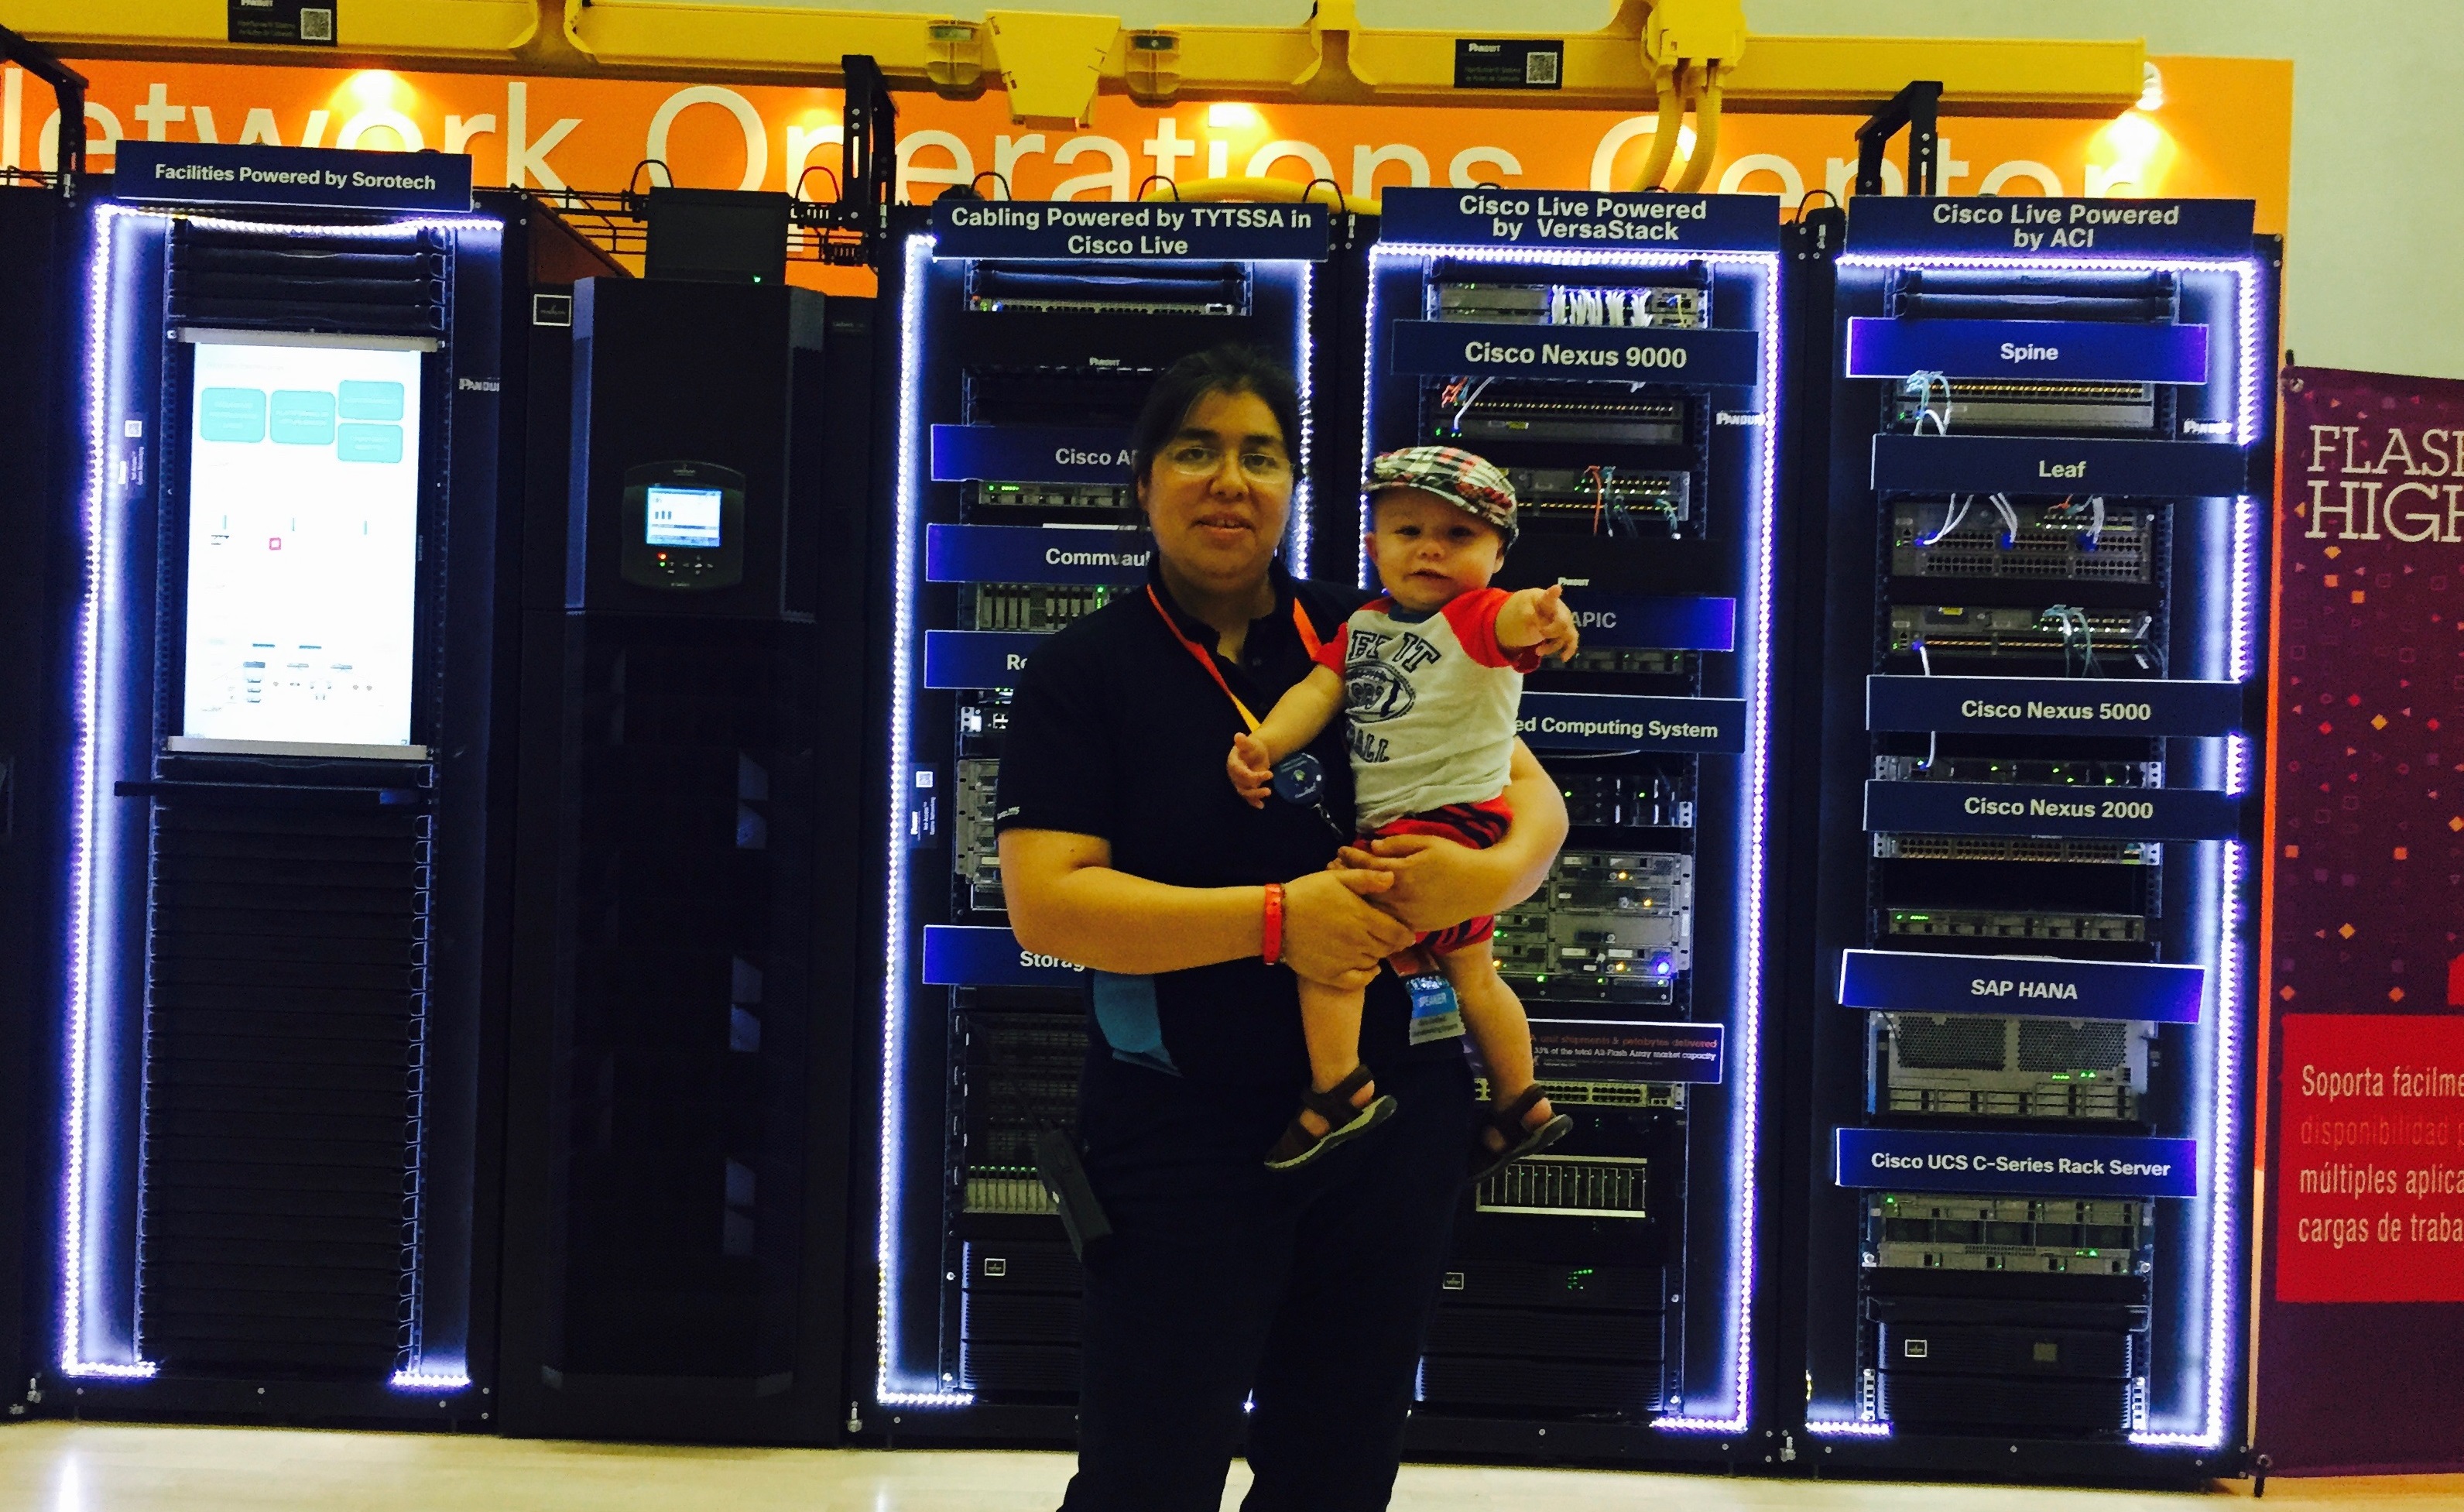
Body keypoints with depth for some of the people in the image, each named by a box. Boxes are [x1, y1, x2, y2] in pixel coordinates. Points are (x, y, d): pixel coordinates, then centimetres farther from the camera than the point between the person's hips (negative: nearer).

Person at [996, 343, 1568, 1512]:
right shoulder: (1083, 672, -3)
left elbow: (1535, 797, 6)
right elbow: (1047, 903, -14)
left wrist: (1486, 874, -18)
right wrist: (1277, 918, -23)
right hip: (1187, 1137, -3)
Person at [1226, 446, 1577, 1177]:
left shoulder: (1476, 616, -17)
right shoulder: (1366, 622, 5)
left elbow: (1507, 621, -39)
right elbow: (1321, 687, -1)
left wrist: (1538, 616, -64)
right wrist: (1265, 742, -19)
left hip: (1451, 821, -9)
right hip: (1398, 829, 9)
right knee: (1469, 970, 23)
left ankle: (1340, 1088, -12)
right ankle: (1523, 1108, 41)